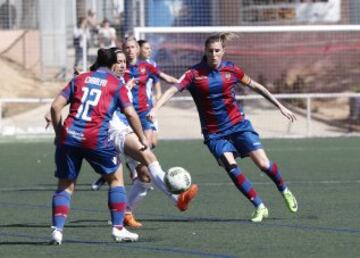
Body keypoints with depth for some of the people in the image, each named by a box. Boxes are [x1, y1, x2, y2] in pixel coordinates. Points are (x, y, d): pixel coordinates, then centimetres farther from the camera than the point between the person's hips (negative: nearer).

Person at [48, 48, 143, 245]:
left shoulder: (79, 79, 17)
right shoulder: (116, 84, 9)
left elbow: (56, 106, 9)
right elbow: (130, 114, 2)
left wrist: (59, 133, 18)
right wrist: (142, 138, 13)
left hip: (69, 136, 3)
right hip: (96, 139, -3)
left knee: (65, 185, 12)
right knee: (116, 177, 18)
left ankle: (57, 230, -5)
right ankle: (118, 229, 13)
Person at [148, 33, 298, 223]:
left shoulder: (231, 70, -2)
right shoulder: (194, 73, -9)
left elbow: (255, 87, 11)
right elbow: (173, 90, -21)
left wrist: (280, 107, 14)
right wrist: (155, 108, -38)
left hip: (237, 124, 1)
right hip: (214, 133, -1)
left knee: (263, 164, -7)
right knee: (231, 167, -19)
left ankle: (285, 191, 23)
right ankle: (259, 207, -6)